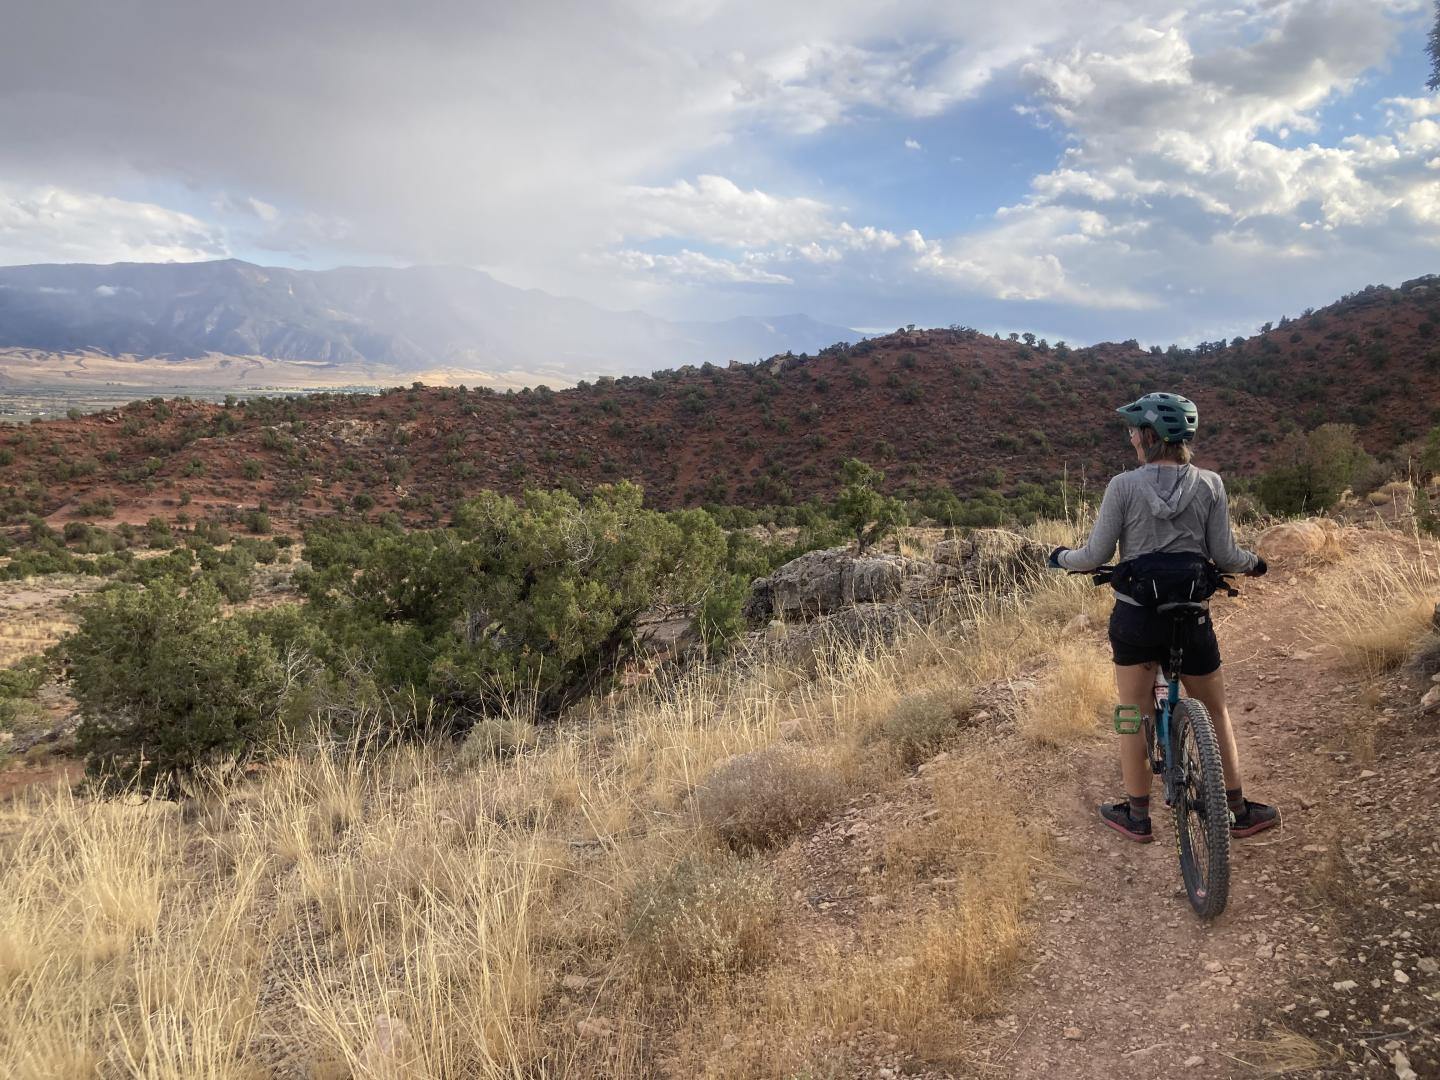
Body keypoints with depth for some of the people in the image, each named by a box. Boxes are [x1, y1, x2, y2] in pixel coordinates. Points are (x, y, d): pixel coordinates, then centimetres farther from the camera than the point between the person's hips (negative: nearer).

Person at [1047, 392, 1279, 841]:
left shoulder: (1123, 486, -11)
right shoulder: (1209, 485, -6)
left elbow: (1095, 556, -9)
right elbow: (1224, 555, -2)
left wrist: (1061, 557, 11)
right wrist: (1254, 563, 20)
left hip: (1135, 616, -1)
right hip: (1191, 618, 2)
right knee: (1216, 711, 20)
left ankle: (1136, 816, 23)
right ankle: (1238, 811, 28)